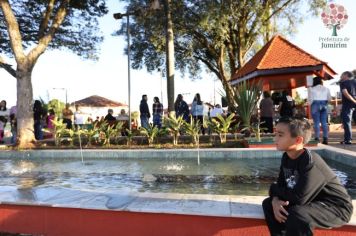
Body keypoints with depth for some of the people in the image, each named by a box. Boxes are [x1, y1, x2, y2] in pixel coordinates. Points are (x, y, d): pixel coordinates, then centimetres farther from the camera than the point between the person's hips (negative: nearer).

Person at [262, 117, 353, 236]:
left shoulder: (310, 162, -29)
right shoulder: (286, 158, -3)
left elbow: (298, 198, -32)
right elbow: (281, 185, 0)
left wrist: (274, 188, -15)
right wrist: (275, 200, -23)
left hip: (336, 207, -8)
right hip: (311, 202, 8)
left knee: (296, 214, -35)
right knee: (268, 204, -1)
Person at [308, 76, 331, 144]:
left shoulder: (311, 89, -2)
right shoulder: (326, 88, 10)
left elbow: (310, 99, -4)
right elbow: (329, 98, 10)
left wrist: (310, 105, 11)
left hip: (315, 104, -3)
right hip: (324, 105, 3)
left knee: (316, 122, -2)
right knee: (324, 122, 5)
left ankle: (317, 138, -5)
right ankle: (325, 138, 4)